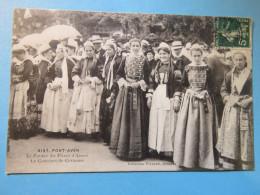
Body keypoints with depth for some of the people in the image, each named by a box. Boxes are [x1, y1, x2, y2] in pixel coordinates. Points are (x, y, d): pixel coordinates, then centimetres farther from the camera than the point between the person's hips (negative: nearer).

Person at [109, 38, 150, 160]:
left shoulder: (144, 60, 5)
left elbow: (147, 77, 0)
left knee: (137, 118, 0)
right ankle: (123, 147, 11)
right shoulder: (125, 60, 11)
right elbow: (119, 74, 8)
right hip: (125, 91, 2)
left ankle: (136, 148, 11)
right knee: (124, 118, 1)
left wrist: (138, 83, -13)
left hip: (138, 91, -1)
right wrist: (124, 82, -8)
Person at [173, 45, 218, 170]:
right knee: (189, 128, 1)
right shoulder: (187, 68, 6)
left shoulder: (207, 69, 2)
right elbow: (183, 84, 9)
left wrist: (204, 93, -13)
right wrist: (189, 91, -8)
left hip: (204, 100, -1)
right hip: (189, 100, 1)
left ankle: (203, 159, 14)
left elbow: (211, 86, 3)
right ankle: (188, 158, 13)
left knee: (203, 129, 1)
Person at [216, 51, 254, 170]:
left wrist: (249, 100, -12)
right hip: (232, 108, 2)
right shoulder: (229, 75, 8)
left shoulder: (251, 74, 0)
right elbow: (223, 90, 10)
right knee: (230, 134, 2)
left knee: (246, 135, 1)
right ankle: (229, 164, 12)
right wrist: (229, 99, -7)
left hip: (247, 108, -2)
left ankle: (246, 165, 15)